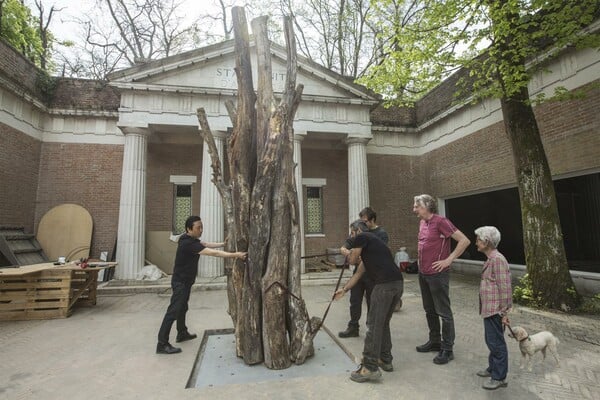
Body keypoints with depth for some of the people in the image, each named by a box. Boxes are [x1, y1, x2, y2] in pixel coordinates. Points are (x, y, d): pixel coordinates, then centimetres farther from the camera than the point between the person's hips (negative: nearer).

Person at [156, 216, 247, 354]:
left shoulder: (190, 239, 0)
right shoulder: (188, 243, -29)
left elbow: (206, 244, 7)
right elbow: (213, 253, -34)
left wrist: (223, 244, -4)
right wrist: (235, 255, -35)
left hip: (185, 281, 10)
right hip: (180, 282, -10)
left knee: (182, 308, 20)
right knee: (173, 311, -6)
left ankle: (182, 334, 34)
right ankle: (162, 344, 0)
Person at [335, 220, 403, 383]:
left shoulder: (361, 237, 3)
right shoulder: (372, 242, 29)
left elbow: (353, 260, 9)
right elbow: (359, 273, 32)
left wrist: (347, 252, 31)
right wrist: (344, 289, 36)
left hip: (385, 285, -9)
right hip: (398, 283, 9)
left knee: (373, 325, -2)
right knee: (383, 323, 21)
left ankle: (370, 368, 3)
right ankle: (385, 360, 31)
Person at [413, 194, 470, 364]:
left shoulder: (441, 222, -15)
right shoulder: (422, 223, 9)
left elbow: (464, 240, -18)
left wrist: (449, 260, -18)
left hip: (437, 274, -8)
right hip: (423, 273, 8)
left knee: (444, 312, 3)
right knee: (429, 310, 18)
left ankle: (447, 349, 14)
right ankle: (434, 341, 32)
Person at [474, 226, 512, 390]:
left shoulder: (497, 259, -21)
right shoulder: (491, 259, 10)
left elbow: (505, 287, -20)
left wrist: (505, 311, -17)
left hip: (495, 310, -10)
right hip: (489, 309, 10)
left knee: (496, 342, 3)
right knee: (491, 340, 21)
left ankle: (499, 377, 16)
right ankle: (493, 368, 36)